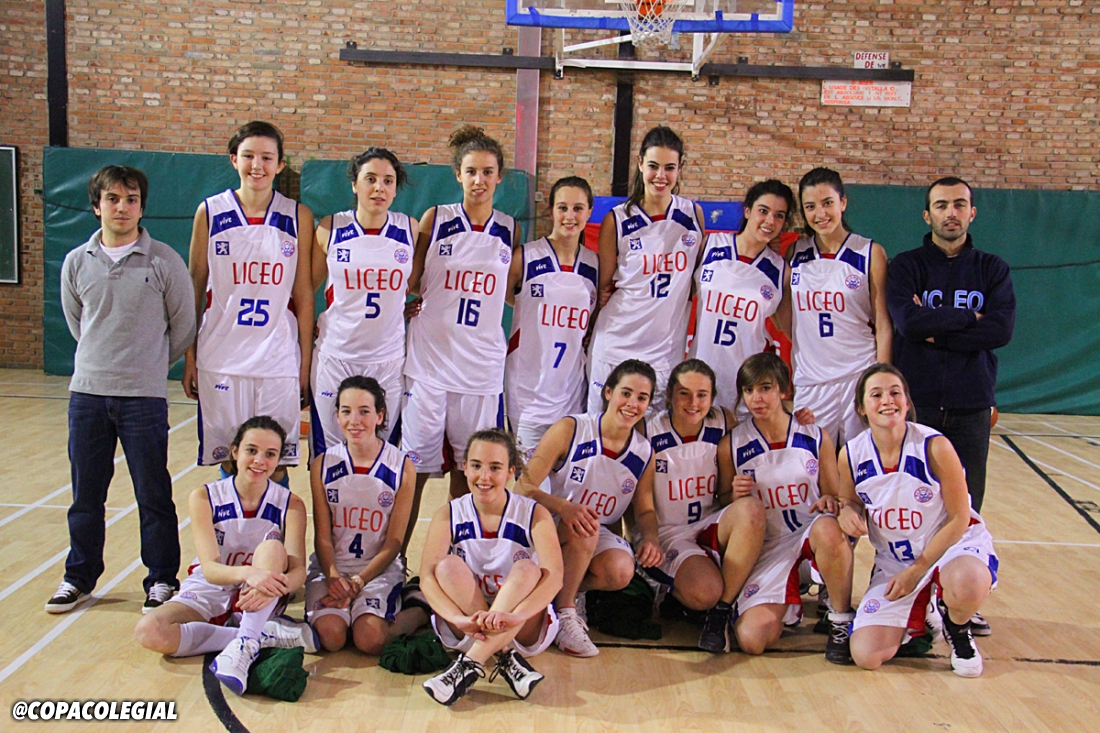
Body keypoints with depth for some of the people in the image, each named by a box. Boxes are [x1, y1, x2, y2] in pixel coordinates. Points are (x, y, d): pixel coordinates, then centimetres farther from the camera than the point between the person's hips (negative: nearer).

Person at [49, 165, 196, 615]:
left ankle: (162, 581, 17)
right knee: (86, 494, 12)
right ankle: (79, 577, 28)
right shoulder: (76, 263, 5)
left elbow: (183, 327, 3)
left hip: (145, 396, -3)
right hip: (87, 392, 3)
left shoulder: (164, 262, -5)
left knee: (154, 495, 4)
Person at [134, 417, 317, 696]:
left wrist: (275, 585, -46)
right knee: (149, 631, -29)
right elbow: (210, 568, -21)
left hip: (259, 602, -1)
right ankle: (268, 636, -27)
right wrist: (247, 572, -45)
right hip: (208, 594, 1)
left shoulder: (290, 505, -9)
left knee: (272, 547, -30)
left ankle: (245, 646, -41)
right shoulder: (204, 498, -10)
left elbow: (298, 570, -21)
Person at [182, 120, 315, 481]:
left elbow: (304, 295, 4)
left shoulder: (298, 217, 1)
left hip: (279, 359, 0)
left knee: (276, 464, 4)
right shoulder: (210, 212, 2)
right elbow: (195, 290, 7)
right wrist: (190, 358, 6)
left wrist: (305, 363, 3)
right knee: (229, 462, 8)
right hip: (221, 357, 1)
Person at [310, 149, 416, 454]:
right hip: (335, 357, 0)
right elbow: (307, 286, 9)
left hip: (388, 359, 1)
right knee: (328, 455, 4)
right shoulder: (331, 228, -2)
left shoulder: (410, 229, 1)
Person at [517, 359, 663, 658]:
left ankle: (564, 590, 1)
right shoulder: (570, 430, -12)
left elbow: (645, 510, 9)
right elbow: (524, 486, -15)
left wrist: (651, 538, -15)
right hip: (553, 531, -3)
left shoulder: (644, 453, 1)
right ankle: (564, 613, -17)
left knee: (621, 571, -30)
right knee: (585, 527, -37)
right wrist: (562, 507, -35)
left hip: (602, 538, 3)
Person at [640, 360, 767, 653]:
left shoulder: (724, 423, -2)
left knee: (751, 508, -31)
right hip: (667, 533, -4)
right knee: (705, 591, -33)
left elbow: (724, 497, 6)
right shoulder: (649, 432, -11)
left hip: (710, 527, 4)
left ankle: (722, 610, -19)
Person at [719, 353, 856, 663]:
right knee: (751, 640, -20)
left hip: (810, 530, 0)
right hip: (766, 547, 0)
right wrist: (735, 497, -14)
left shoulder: (817, 438, 1)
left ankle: (842, 620, -13)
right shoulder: (731, 446, -1)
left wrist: (828, 502, -16)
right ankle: (788, 605, 16)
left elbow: (833, 496, 8)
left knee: (827, 529, -40)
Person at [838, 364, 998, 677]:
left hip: (952, 543, -3)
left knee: (967, 584, -42)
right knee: (867, 656, -14)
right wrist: (848, 510, -15)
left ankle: (957, 629, -2)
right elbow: (852, 502, 11)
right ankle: (915, 620, 21)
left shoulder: (934, 446, -19)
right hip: (893, 560, 3)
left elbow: (959, 519, -11)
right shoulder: (851, 455, -9)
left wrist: (917, 570, -14)